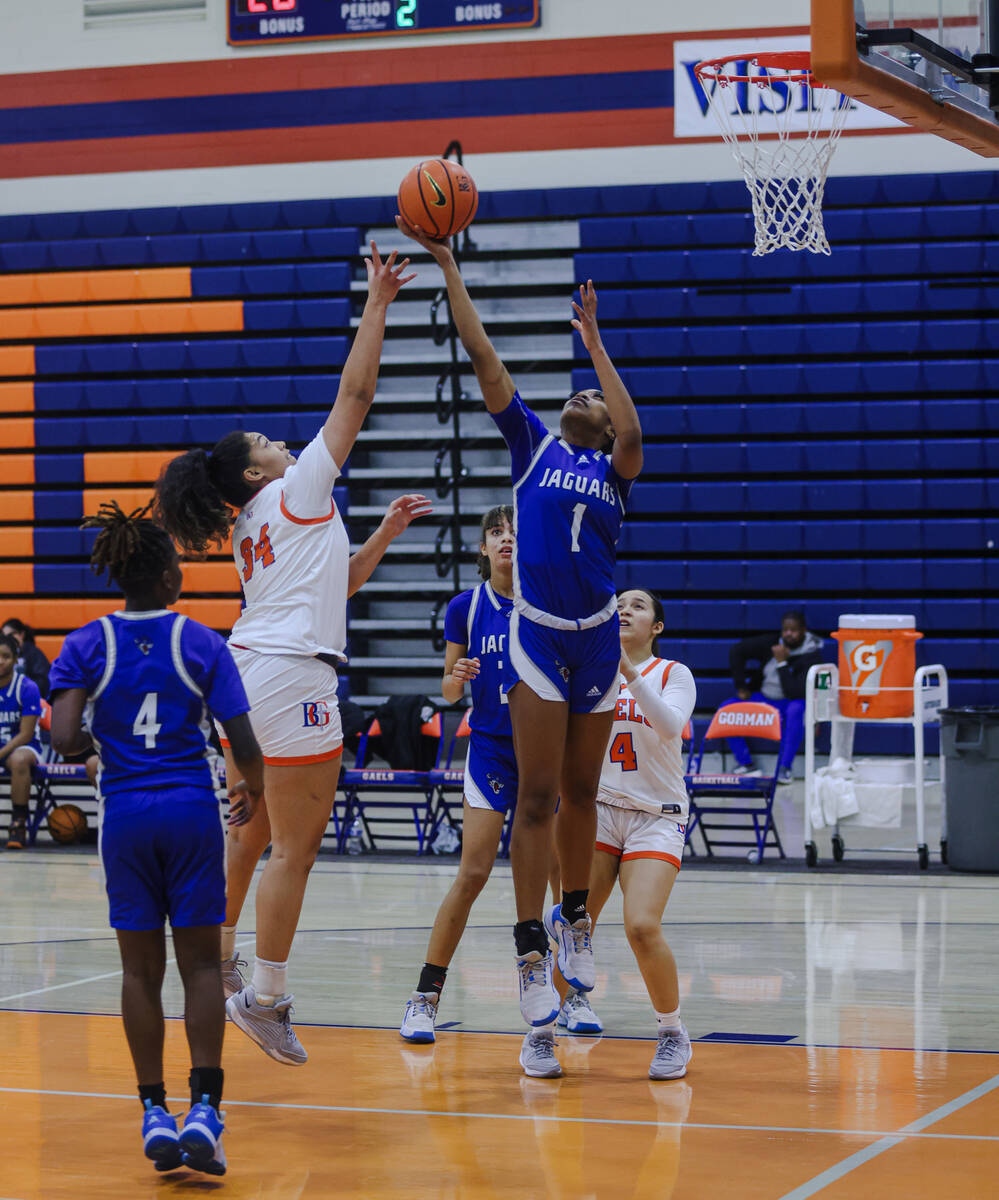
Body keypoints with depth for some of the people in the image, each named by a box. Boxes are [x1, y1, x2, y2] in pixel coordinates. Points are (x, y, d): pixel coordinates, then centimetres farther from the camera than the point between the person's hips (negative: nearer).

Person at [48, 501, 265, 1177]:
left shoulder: (86, 647, -2)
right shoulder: (201, 644, -4)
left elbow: (65, 741, -11)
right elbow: (245, 747, -6)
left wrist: (101, 735, 11)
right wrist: (253, 792, 14)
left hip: (126, 815, 1)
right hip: (193, 810, -1)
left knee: (141, 969, 10)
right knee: (201, 964, 6)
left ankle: (155, 1113, 11)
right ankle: (204, 1110, -5)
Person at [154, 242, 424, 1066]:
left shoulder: (252, 532, 21)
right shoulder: (296, 490, -1)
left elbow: (334, 586, 30)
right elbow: (355, 395, -3)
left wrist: (386, 534, 28)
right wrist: (378, 302, 2)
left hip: (248, 678, 9)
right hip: (292, 680, -9)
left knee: (253, 833, 21)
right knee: (295, 847, -5)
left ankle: (217, 960, 29)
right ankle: (266, 998, -3)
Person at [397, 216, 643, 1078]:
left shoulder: (615, 470, 8)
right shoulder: (533, 444, 8)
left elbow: (635, 436, -16)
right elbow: (484, 358, 4)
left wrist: (594, 343, -12)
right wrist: (447, 265, 0)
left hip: (597, 642, 2)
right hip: (538, 636, -1)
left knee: (580, 792, 13)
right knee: (537, 797, -6)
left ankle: (575, 919, 31)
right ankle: (532, 957, -7)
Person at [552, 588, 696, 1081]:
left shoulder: (673, 674, 1)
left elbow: (671, 726, -19)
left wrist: (630, 674, -30)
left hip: (656, 816, -2)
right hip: (599, 809, 2)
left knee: (642, 927, -20)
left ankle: (672, 1033, -1)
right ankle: (569, 997, 19)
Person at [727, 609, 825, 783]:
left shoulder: (813, 656, -17)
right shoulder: (771, 643, -5)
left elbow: (795, 692, -26)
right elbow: (737, 651, 4)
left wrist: (782, 663, -26)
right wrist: (741, 687, 2)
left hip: (790, 704, -4)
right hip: (762, 698, 4)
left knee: (796, 710, -40)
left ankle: (784, 768, -31)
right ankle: (746, 764, -11)